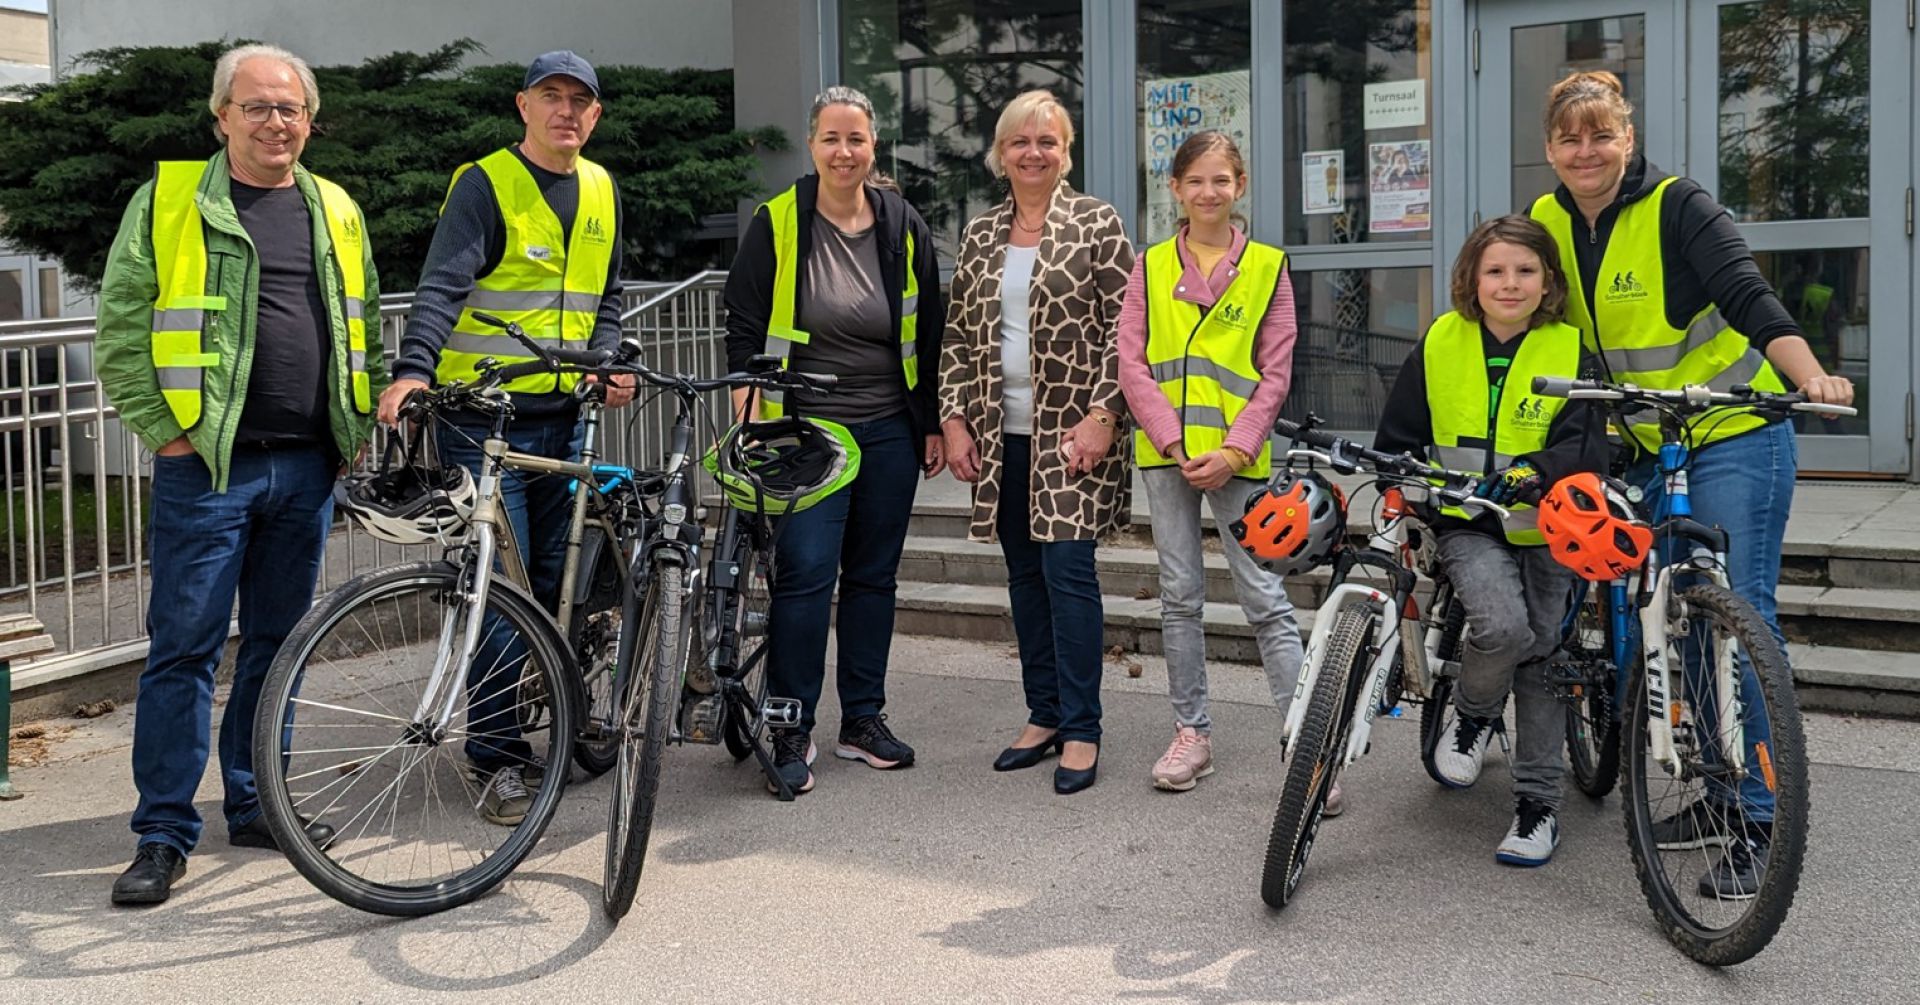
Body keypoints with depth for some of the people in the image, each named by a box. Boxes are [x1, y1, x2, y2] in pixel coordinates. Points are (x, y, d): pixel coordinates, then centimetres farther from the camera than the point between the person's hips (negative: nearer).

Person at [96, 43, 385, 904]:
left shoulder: (336, 212, 14)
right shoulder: (169, 201, 1)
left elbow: (366, 329, 20)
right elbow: (121, 330, -1)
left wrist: (360, 428, 11)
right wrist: (165, 431, -7)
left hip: (306, 468, 4)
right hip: (206, 465, -4)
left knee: (277, 644, 11)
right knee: (184, 646, -2)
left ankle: (253, 806, 24)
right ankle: (164, 833, 5)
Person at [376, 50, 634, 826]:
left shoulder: (600, 190, 13)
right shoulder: (485, 185, -7)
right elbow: (442, 286, -19)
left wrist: (610, 363, 5)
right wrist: (413, 369, -34)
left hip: (563, 415, 6)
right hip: (484, 415, -6)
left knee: (556, 581, 11)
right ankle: (498, 758, 3)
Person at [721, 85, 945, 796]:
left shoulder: (903, 227, 5)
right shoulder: (777, 223, -3)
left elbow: (929, 332, 11)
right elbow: (743, 325, -1)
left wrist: (934, 424, 10)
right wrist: (750, 413, -10)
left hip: (890, 433, 4)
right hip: (806, 430, -3)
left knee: (874, 575, 9)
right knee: (805, 573, -10)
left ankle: (863, 719, 21)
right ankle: (791, 731, 0)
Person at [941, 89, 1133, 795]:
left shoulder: (1097, 225, -2)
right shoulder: (979, 235, 12)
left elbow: (1124, 329, -6)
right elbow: (958, 336, 13)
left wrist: (1101, 414, -14)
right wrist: (954, 419, 4)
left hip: (1071, 432, -5)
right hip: (1001, 436, 5)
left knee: (1068, 571, -7)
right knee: (1025, 574, 10)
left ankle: (1081, 730, 2)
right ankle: (1044, 715, 22)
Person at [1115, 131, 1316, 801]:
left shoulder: (1267, 267, 5)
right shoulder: (1152, 267, 8)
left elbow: (1274, 374, 1)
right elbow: (1130, 362, 0)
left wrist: (1234, 450, -11)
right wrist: (1175, 443, -10)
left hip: (1236, 456, -2)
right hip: (1166, 452, 2)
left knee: (1265, 598, -5)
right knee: (1179, 595, 9)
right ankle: (1192, 732, 19)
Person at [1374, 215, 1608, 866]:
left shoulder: (1569, 352, -4)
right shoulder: (1439, 345, 0)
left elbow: (1584, 450, -13)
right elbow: (1397, 442, 9)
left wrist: (1527, 479, -30)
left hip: (1543, 529, 1)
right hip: (1466, 526, -1)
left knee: (1541, 658, 4)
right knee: (1502, 627, -26)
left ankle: (1538, 802, 17)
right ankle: (1473, 715, 5)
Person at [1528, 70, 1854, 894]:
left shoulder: (1678, 207, -14)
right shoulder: (1549, 222, 2)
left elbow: (1752, 300, -22)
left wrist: (1810, 378, -38)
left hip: (1735, 436, -6)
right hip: (1645, 449, 6)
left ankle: (1760, 820, -4)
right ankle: (1720, 794, 19)